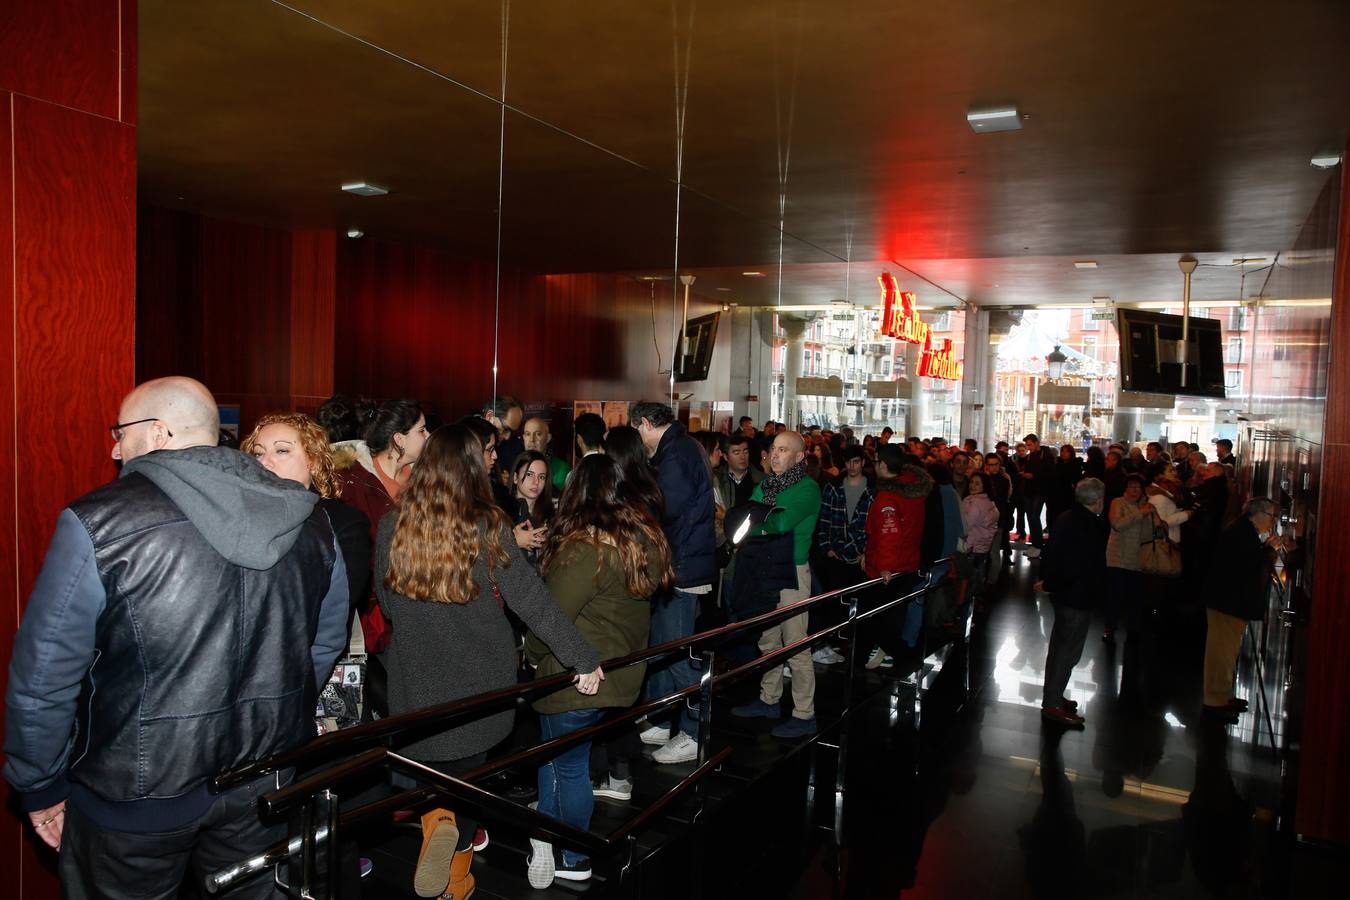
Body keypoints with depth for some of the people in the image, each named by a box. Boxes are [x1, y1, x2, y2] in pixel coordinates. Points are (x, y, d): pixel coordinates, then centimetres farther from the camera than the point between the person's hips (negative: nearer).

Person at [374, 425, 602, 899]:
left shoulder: (392, 524, -8)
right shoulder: (488, 526, -16)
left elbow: (387, 601, 4)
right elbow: (531, 600, -18)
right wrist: (583, 659, -13)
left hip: (416, 677, 2)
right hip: (479, 676, -1)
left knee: (430, 760, 24)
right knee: (468, 766, 17)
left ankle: (437, 817, 2)